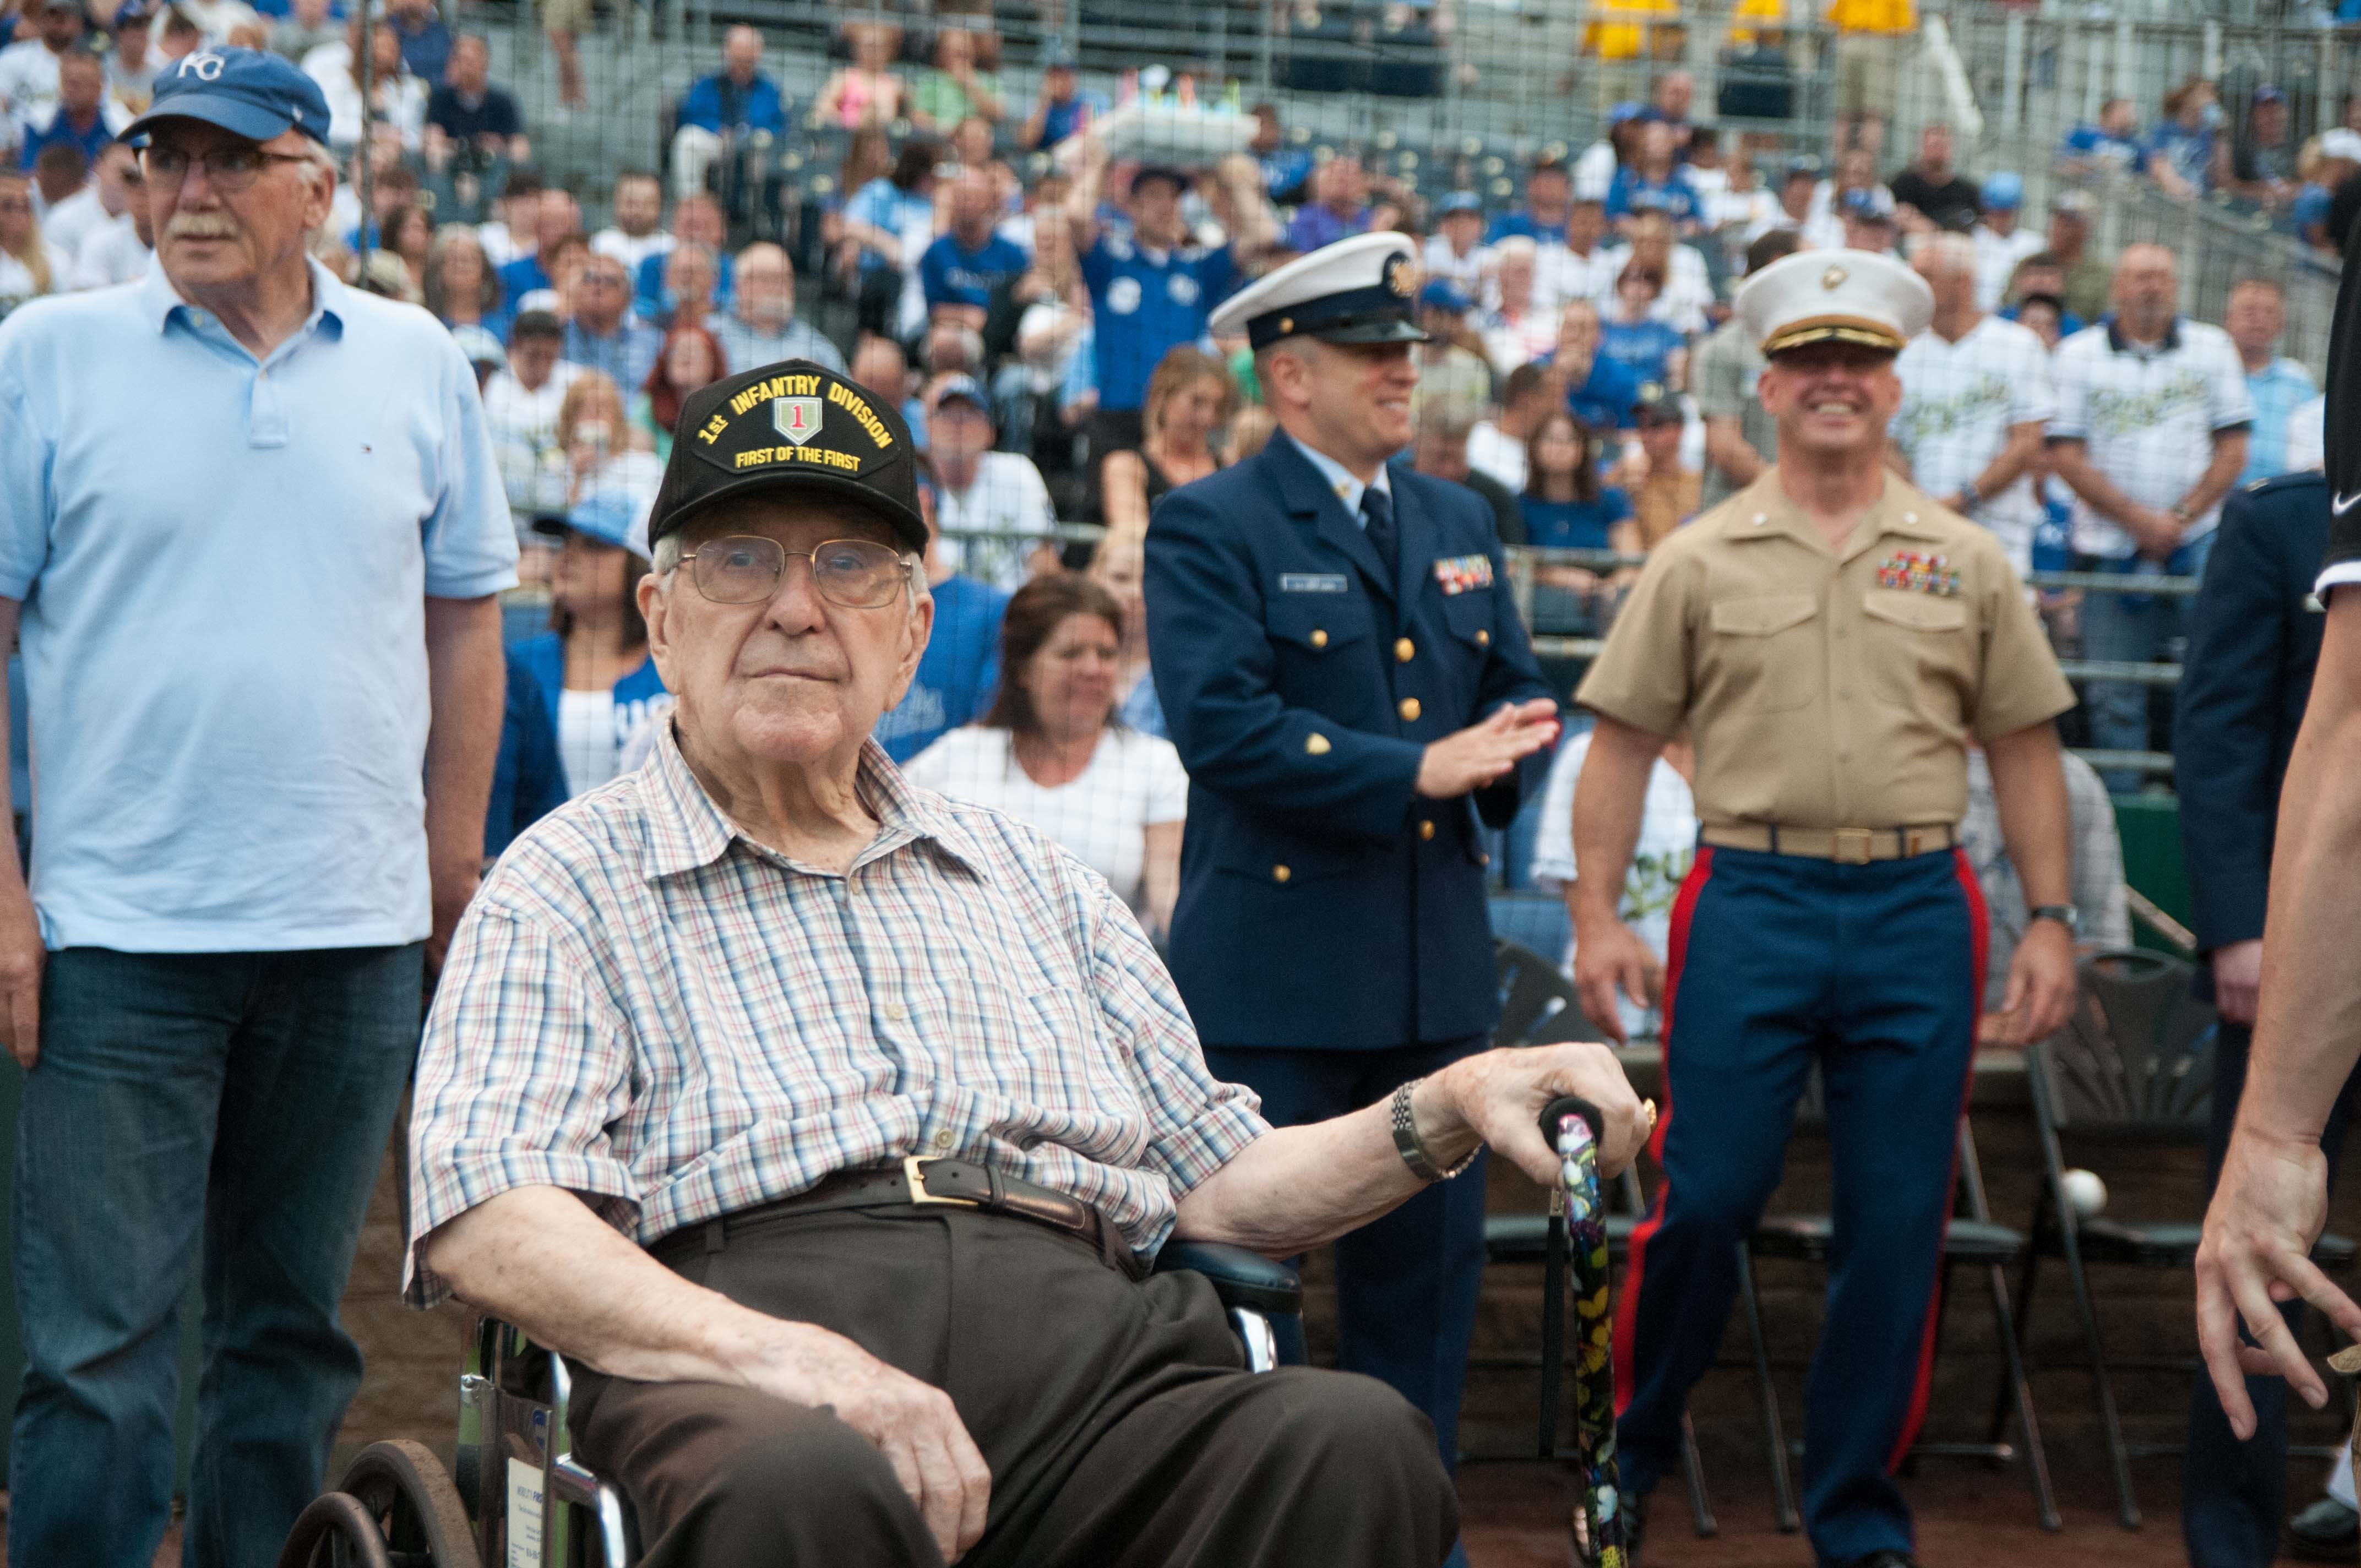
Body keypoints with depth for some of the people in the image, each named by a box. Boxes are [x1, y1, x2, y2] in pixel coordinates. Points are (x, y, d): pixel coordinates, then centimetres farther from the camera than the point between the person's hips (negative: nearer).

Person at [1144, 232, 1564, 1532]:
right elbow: (1223, 724, -18)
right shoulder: (1210, 527, -6)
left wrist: (1506, 751, -6)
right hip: (1274, 962, -6)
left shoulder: (1458, 523, 15)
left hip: (1435, 962, 6)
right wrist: (1415, 770, -20)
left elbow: (1516, 692, 18)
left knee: (1427, 1261, 11)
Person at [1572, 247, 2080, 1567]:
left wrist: (2053, 921, 4)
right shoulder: (1700, 563, 6)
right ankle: (1631, 1451, 18)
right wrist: (1598, 914, -2)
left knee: (1900, 1226, 4)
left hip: (1919, 911, 2)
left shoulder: (1968, 564, 10)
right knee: (1706, 1198, -4)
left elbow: (2025, 751, 11)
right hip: (1752, 901, -1)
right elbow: (1624, 745, 5)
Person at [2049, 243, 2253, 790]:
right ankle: (2119, 799, 9)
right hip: (2110, 545, 0)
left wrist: (2180, 519, -8)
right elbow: (2067, 457, -3)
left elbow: (2232, 448, 4)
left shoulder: (2210, 347, 8)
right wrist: (2138, 519, -11)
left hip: (2196, 537, 1)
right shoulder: (2078, 354, 3)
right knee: (2115, 694, 0)